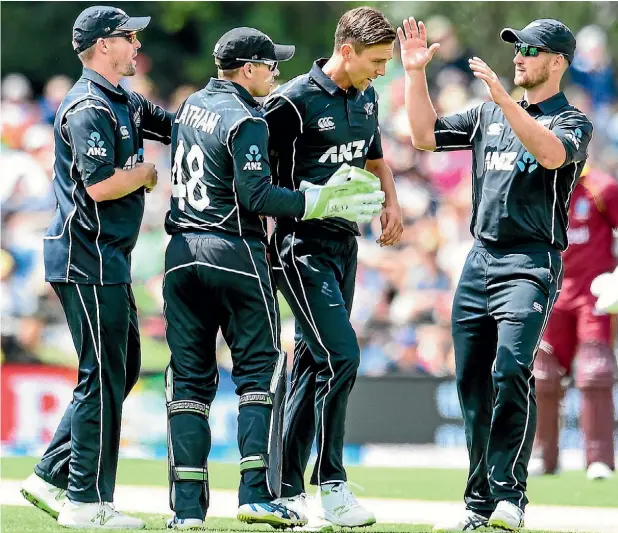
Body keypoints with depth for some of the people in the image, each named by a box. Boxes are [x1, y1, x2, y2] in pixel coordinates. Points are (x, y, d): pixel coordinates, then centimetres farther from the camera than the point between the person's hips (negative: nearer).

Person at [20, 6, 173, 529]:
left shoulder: (126, 103, 16)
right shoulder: (89, 108, -16)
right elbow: (101, 185, -24)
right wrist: (147, 172, -8)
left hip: (110, 261, 10)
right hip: (88, 259, -10)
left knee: (122, 369, 14)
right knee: (104, 376, -6)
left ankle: (52, 476, 18)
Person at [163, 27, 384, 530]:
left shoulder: (192, 105, 13)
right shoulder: (246, 120, -11)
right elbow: (256, 196, -18)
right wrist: (321, 201, -12)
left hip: (182, 253, 7)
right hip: (234, 251, -7)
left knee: (190, 376, 6)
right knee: (261, 370, -1)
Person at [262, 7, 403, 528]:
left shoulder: (366, 98, 10)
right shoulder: (293, 101, -15)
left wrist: (391, 203, 11)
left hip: (345, 244, 8)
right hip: (302, 246, -8)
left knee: (313, 363, 10)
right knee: (340, 354, -16)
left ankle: (285, 489, 15)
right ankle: (331, 484, -8)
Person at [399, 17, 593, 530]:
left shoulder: (572, 121, -1)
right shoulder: (489, 114, 18)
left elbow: (551, 153, -23)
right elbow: (426, 135, 17)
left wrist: (503, 98, -30)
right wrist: (416, 73, 7)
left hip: (532, 262, -7)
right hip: (480, 258, 7)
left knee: (510, 369, -23)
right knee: (472, 382, 5)